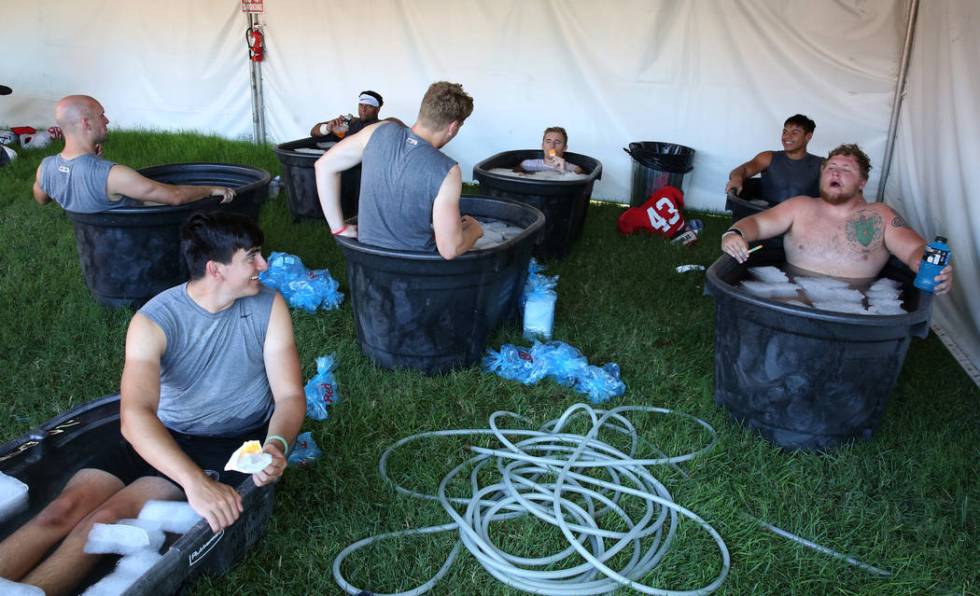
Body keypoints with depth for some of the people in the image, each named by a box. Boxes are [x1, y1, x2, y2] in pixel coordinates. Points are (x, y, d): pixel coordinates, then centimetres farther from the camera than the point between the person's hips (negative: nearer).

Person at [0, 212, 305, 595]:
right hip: (160, 438, 2)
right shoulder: (153, 322, -16)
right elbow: (135, 416, -29)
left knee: (108, 518, -22)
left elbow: (290, 395, -7)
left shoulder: (268, 307, -10)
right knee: (64, 510, -20)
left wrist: (276, 445, -31)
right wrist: (195, 481, -45)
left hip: (235, 445, -1)